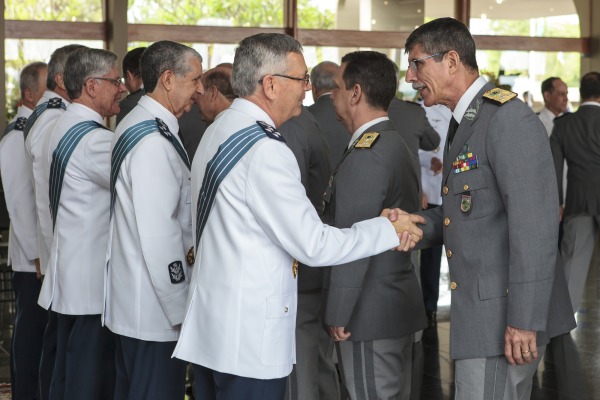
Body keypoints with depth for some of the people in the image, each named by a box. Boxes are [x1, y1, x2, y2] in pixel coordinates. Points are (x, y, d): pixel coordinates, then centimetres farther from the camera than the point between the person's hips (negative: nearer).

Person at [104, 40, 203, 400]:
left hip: (131, 302, 10)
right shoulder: (155, 141, -20)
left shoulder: (135, 126, 12)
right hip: (156, 310, -10)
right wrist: (181, 311, -17)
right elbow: (158, 235, -23)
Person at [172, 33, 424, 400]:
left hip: (211, 324, 9)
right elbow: (312, 245, -18)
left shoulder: (219, 131, 9)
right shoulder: (263, 150, -20)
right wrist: (389, 230, -7)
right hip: (249, 338, -9)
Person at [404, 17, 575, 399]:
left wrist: (524, 321, -24)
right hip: (480, 310, 10)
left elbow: (534, 225, -22)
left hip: (506, 316, -10)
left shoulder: (509, 119, -16)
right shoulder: (464, 123, 16)